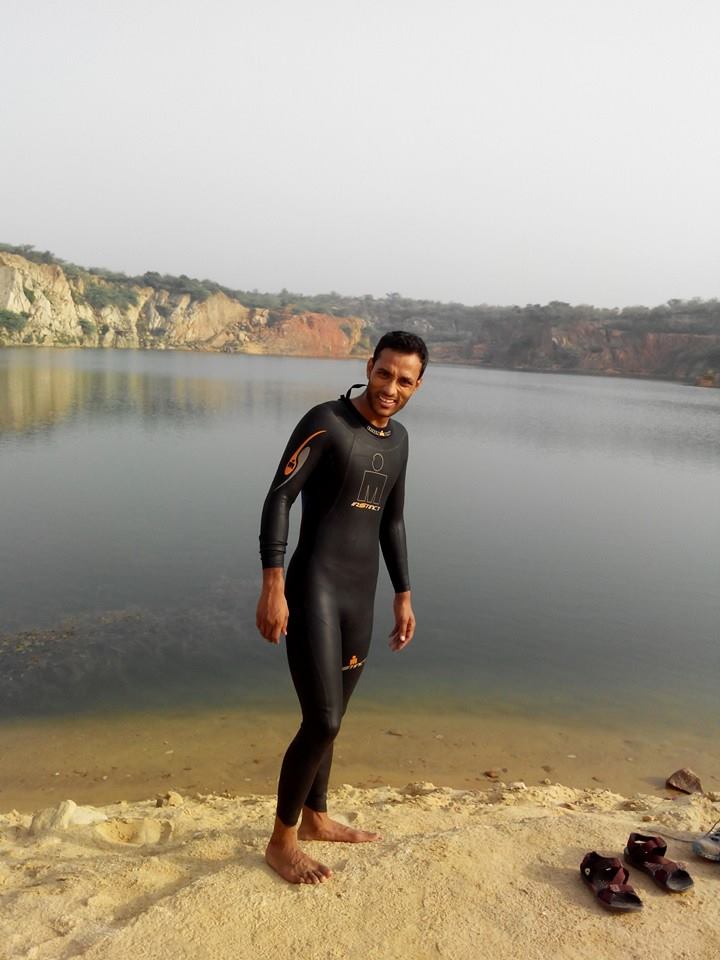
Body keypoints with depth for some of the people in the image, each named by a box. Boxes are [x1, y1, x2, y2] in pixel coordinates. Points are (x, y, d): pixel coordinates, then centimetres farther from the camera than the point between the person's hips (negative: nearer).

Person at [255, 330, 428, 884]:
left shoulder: (398, 439, 12)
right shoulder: (326, 422, -11)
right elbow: (278, 498, -15)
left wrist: (403, 597, 18)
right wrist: (272, 586, -22)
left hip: (361, 596, 7)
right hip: (313, 591, -7)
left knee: (331, 718, 18)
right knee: (323, 722, -9)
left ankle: (314, 818, 38)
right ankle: (282, 842, 13)